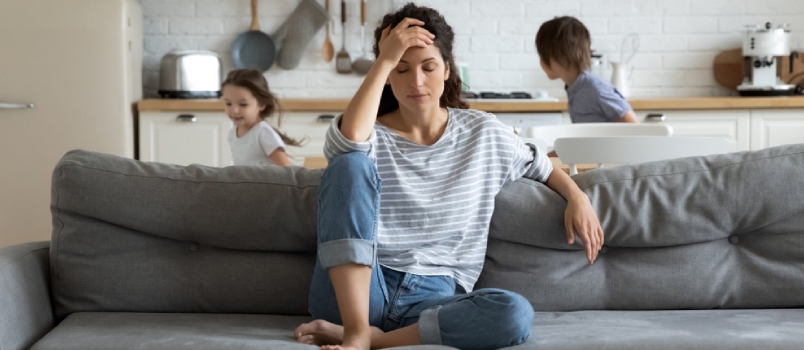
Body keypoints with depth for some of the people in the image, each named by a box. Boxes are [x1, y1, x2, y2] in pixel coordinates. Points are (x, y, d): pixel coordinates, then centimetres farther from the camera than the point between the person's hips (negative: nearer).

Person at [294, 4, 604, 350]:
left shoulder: (484, 133, 11)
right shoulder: (370, 135, 2)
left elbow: (540, 166, 26)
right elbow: (349, 139, -23)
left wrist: (577, 197, 7)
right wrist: (384, 60, -16)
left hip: (434, 298, 2)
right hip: (355, 292, -1)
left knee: (515, 313, -31)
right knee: (350, 162, -25)